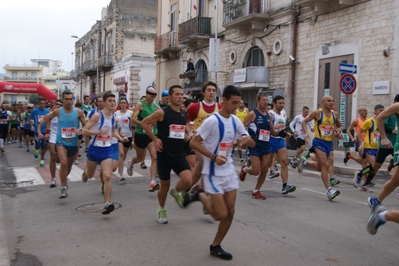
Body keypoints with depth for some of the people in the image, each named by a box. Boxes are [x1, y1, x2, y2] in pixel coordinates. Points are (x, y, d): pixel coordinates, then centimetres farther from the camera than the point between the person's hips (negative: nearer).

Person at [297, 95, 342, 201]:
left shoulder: (334, 114, 7)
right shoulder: (317, 113, -7)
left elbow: (339, 125, 23)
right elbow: (304, 121, -2)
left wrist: (338, 132, 2)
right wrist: (306, 133, -17)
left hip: (329, 143, 6)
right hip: (319, 142, -6)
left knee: (321, 167, 12)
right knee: (325, 165, -12)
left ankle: (304, 162, 39)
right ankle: (329, 190, -7)